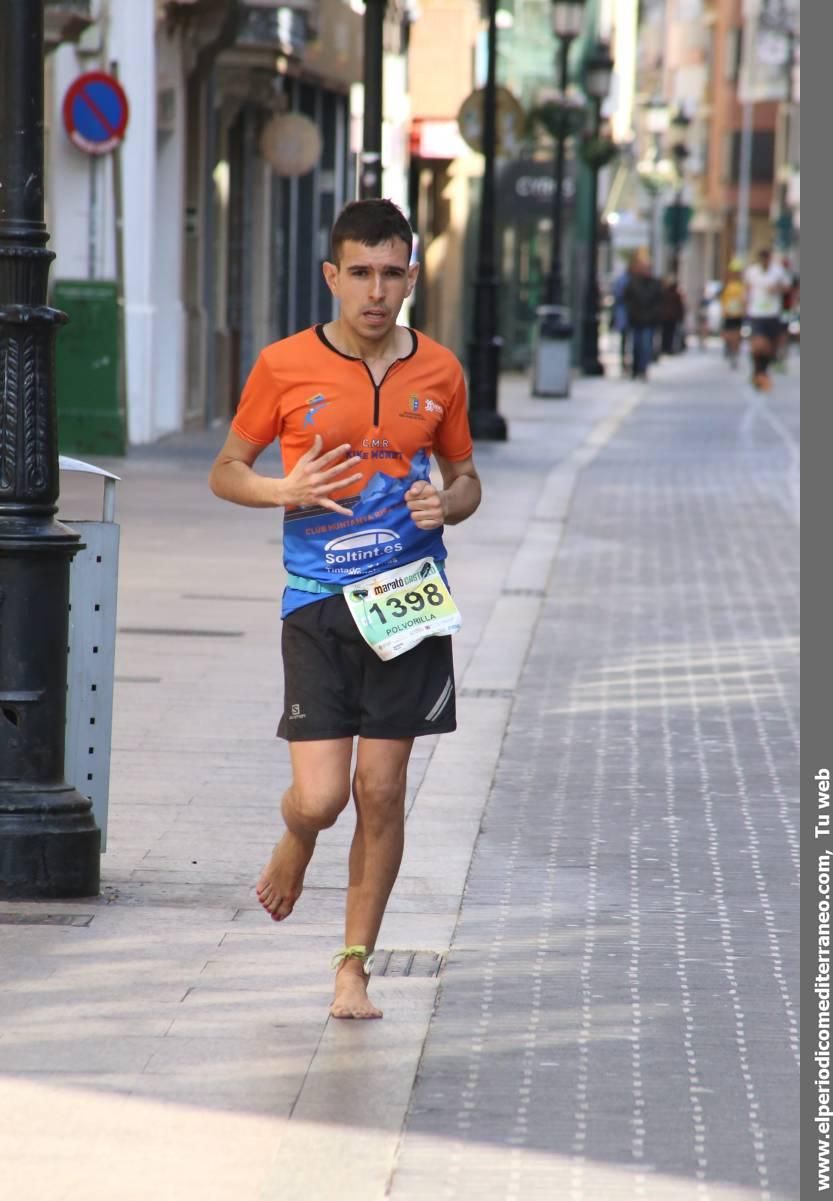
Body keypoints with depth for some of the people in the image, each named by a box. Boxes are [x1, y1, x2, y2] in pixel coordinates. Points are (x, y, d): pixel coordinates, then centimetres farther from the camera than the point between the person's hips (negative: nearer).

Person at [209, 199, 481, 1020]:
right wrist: (285, 491, -12)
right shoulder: (285, 366, -2)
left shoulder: (438, 370, 4)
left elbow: (465, 478, 17)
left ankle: (354, 967, 18)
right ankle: (294, 845, 30)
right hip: (317, 602, -2)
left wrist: (447, 504, -6)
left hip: (408, 599, 2)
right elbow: (225, 472, 8)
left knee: (381, 792, 3)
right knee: (319, 797, -8)